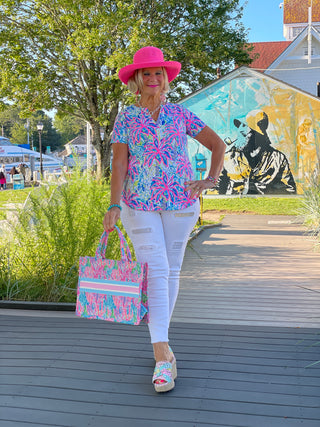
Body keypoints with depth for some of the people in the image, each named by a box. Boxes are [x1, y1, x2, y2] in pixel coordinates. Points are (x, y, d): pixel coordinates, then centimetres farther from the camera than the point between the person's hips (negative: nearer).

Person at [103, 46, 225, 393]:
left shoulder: (179, 114, 8)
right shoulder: (126, 118, 4)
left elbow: (217, 144, 13)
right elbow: (119, 163, -4)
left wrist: (210, 180, 0)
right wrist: (114, 205, -16)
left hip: (181, 203, 2)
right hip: (140, 205, -2)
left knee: (171, 270, 9)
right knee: (155, 272, -10)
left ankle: (160, 340, 27)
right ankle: (163, 357, -11)